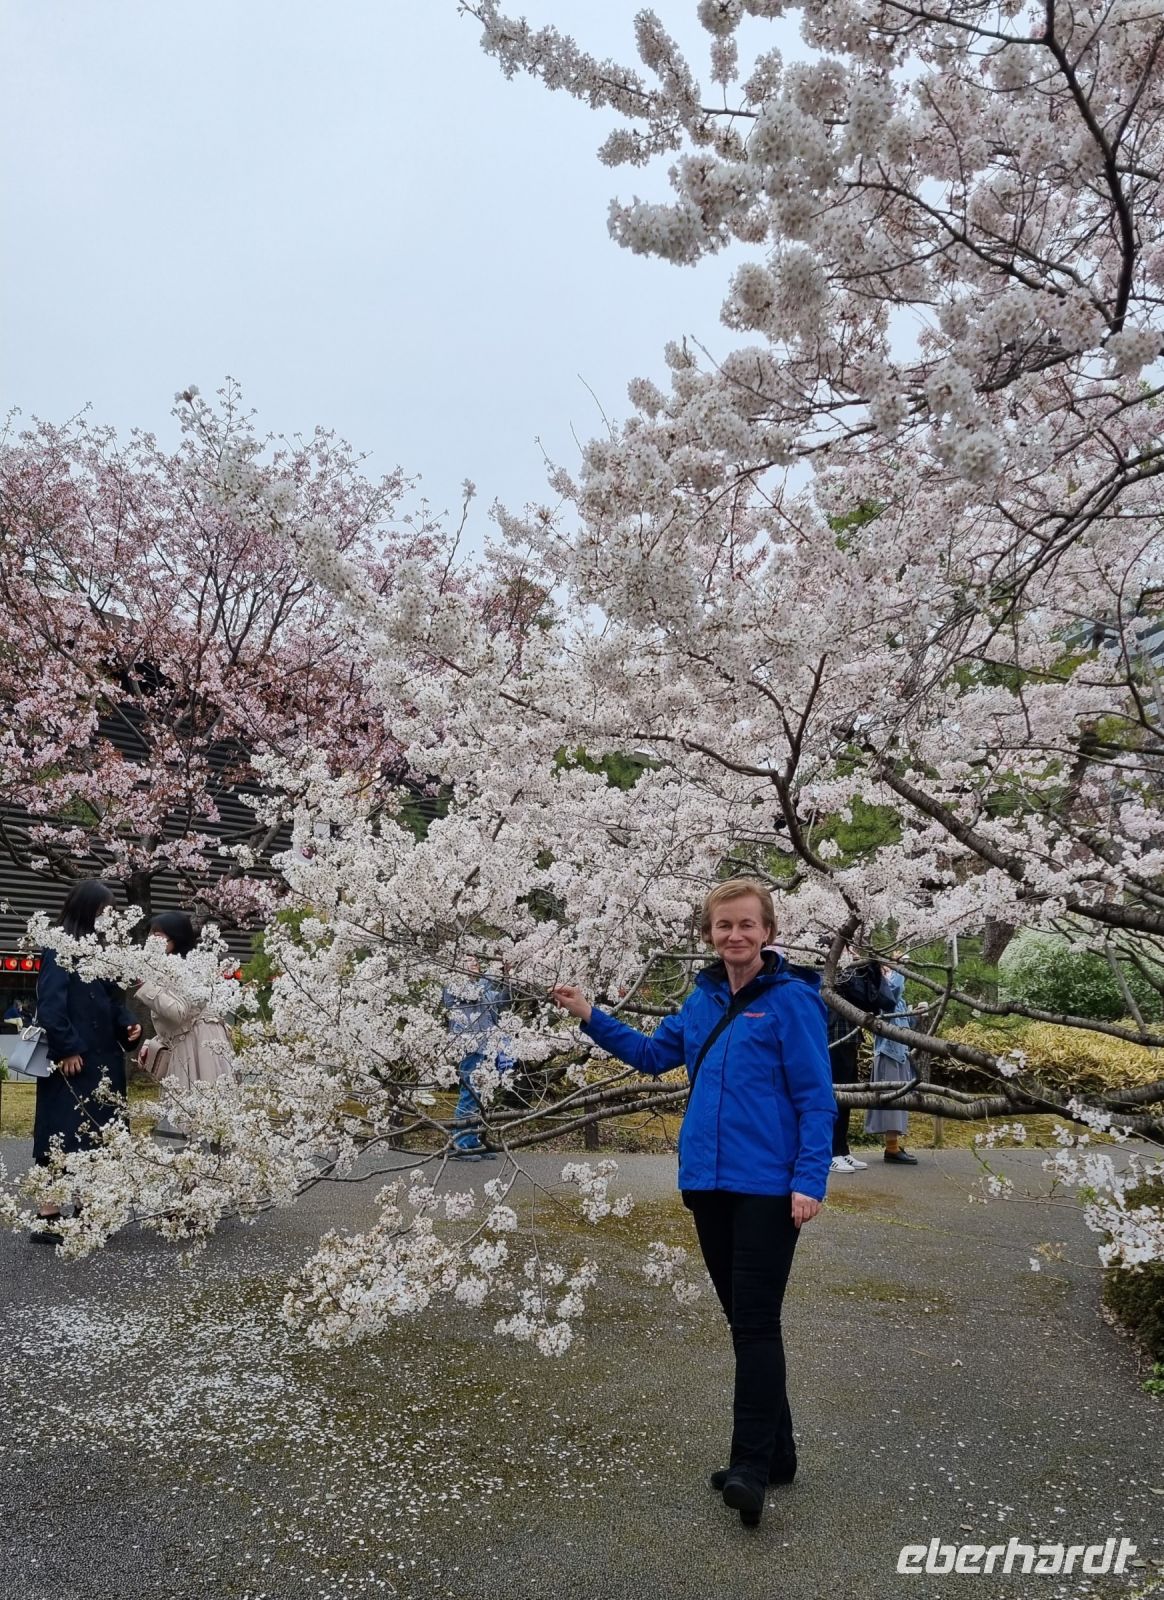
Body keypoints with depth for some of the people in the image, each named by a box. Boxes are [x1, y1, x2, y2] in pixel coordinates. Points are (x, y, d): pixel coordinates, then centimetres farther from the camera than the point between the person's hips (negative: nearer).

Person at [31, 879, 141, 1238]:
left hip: (104, 1061, 8)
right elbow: (50, 1005, -18)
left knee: (99, 1136, 11)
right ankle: (48, 1217, 3)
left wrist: (129, 1023, 0)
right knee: (64, 1134, -4)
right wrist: (66, 1049, -19)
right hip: (72, 1062, -8)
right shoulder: (59, 949, -12)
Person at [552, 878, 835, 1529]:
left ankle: (752, 1466, 6)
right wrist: (591, 1017, 9)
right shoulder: (704, 1000, 8)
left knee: (756, 1323, -4)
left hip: (769, 1188, -7)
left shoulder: (792, 1000, -10)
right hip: (708, 1183, 7)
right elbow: (654, 1052, 18)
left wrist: (810, 1182, -18)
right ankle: (777, 1452, 29)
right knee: (744, 1320, 15)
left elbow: (817, 1100, -12)